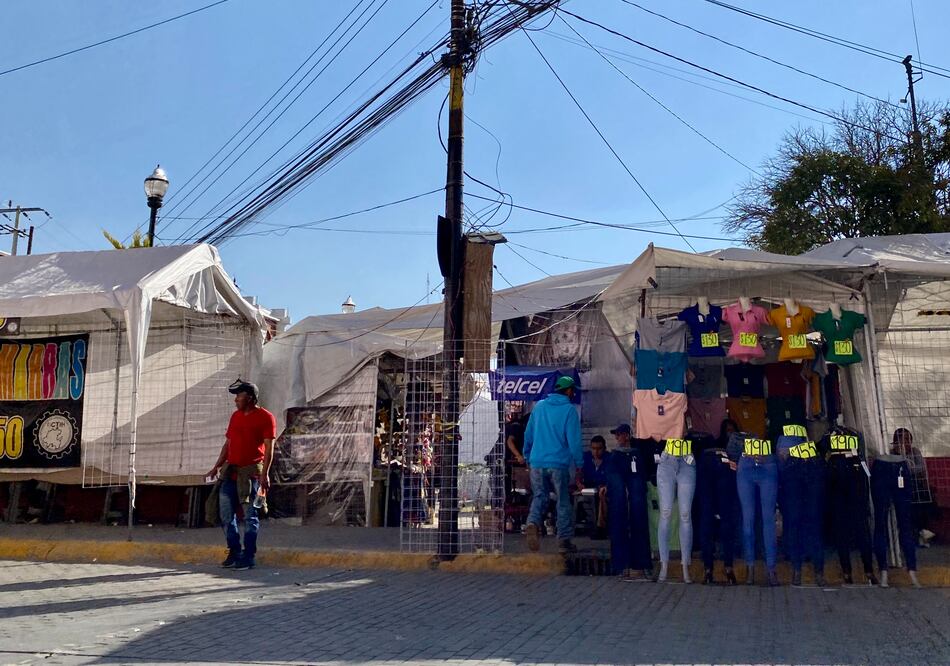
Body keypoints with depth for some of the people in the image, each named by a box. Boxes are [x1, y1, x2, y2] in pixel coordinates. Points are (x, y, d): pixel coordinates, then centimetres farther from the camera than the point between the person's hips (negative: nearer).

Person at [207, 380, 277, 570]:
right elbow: (228, 443, 20)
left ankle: (249, 557, 4)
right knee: (226, 513, 6)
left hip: (251, 471, -7)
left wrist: (264, 473, -17)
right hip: (230, 470, 7)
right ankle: (234, 552, 17)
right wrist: (217, 467, 13)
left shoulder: (265, 417, -5)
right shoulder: (235, 416, 16)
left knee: (249, 514, -3)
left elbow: (269, 447, -9)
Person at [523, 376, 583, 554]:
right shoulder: (569, 409, -5)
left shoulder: (539, 406, 10)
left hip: (537, 462, 4)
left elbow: (528, 434, 14)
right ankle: (564, 540, 10)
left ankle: (533, 522, -15)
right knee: (564, 501, 7)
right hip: (559, 463, -4)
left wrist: (528, 457, 22)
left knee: (539, 497, 12)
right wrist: (579, 465, -2)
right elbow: (574, 440, -9)